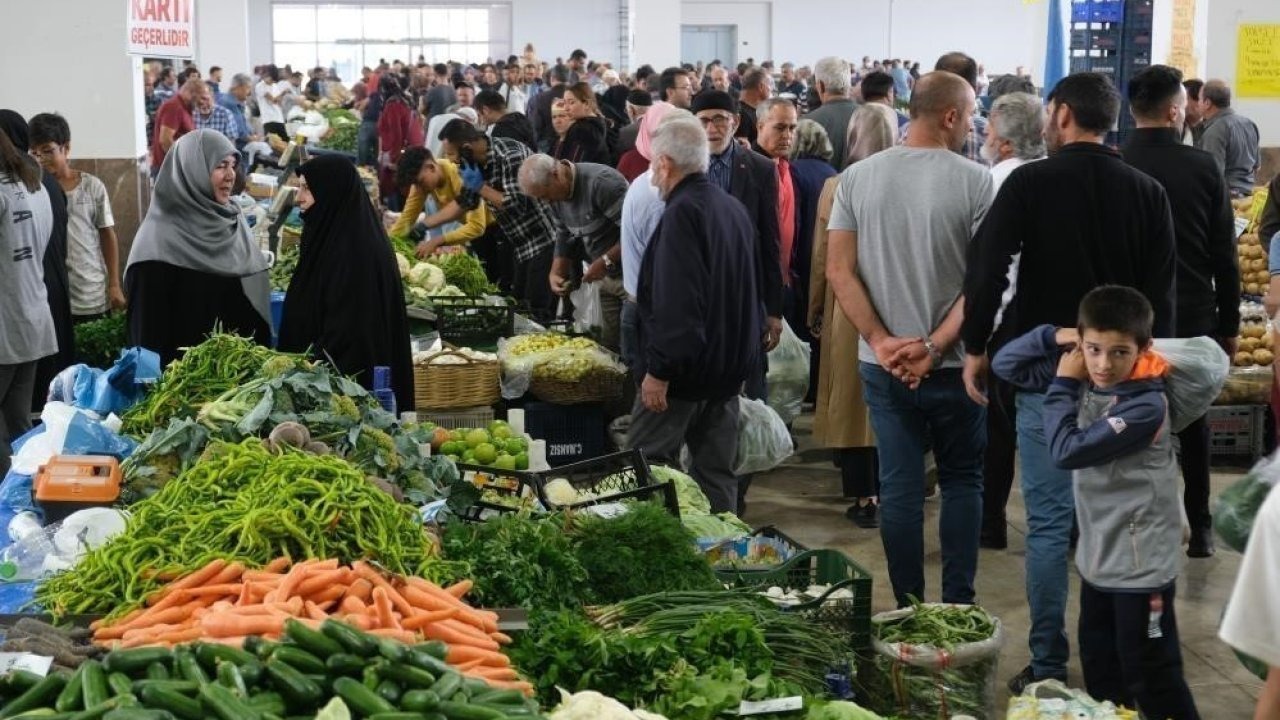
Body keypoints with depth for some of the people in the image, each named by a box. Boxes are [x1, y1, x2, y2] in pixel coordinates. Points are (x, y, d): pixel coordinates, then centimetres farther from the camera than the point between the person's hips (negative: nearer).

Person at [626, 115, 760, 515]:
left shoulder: (682, 212, -17)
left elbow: (676, 302, -25)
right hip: (729, 368, 9)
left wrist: (658, 369, -22)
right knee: (717, 475, 12)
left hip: (686, 368, -9)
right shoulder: (734, 208, 12)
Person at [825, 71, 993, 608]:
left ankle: (907, 609, 16)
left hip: (883, 364, 2)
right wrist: (935, 347, -13)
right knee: (961, 482, 14)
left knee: (899, 486, 9)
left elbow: (839, 269, -4)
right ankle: (957, 606, 16)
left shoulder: (858, 177, 0)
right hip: (954, 364, -2)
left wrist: (882, 341, -7)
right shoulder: (976, 183, -10)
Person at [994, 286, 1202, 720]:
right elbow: (1006, 365, 8)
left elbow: (1067, 451, -24)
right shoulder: (1083, 377, 0)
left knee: (1151, 679, -1)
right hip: (1097, 556, 8)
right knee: (1099, 674, 19)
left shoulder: (1146, 405, -23)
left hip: (1140, 564, -8)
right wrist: (1054, 337, -7)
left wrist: (1062, 384, -13)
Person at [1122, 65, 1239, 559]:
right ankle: (1200, 527, 17)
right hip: (1194, 315, 1)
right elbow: (1225, 254, -2)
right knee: (1193, 423, 14)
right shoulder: (1202, 167, -6)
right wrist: (1229, 324, 8)